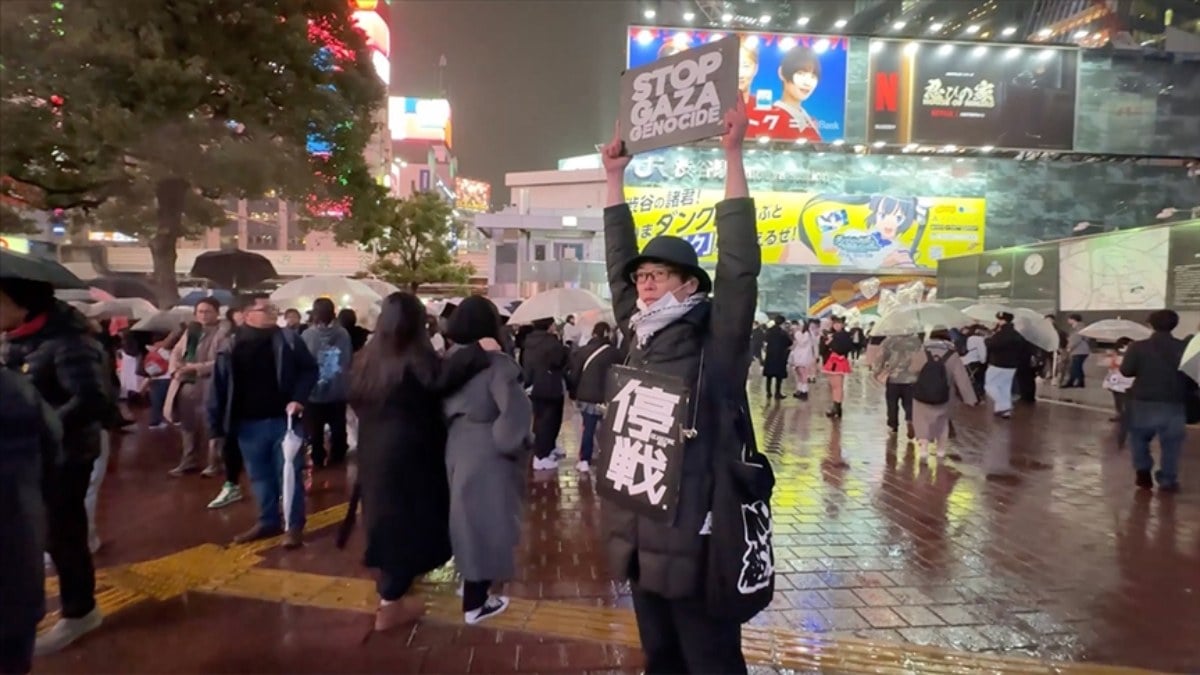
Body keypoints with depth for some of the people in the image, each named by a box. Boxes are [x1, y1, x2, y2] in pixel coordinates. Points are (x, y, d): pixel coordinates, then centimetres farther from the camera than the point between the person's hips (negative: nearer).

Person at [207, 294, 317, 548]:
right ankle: (268, 521, 30)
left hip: (282, 419, -2)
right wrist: (217, 424, -1)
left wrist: (298, 398, -15)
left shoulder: (288, 340, -3)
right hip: (249, 423, 3)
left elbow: (309, 369, -2)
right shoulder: (231, 347, 0)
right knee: (259, 476, 15)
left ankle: (294, 525, 12)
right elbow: (220, 388, 1)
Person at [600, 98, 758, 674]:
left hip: (693, 533, -6)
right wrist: (614, 177, 13)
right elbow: (617, 263, 13)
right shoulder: (638, 333, 7)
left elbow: (740, 264, -17)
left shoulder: (717, 340, -9)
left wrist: (732, 156, -16)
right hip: (640, 531, 6)